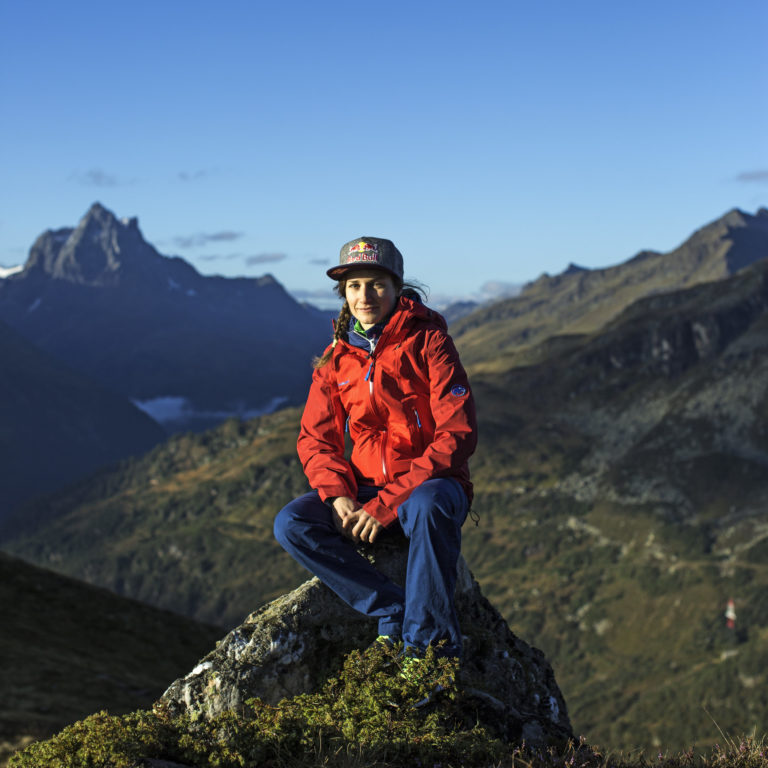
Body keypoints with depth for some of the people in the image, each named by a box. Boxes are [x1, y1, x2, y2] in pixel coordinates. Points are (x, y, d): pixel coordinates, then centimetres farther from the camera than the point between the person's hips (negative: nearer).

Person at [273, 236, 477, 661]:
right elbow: (315, 438, 8)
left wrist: (387, 504, -22)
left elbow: (458, 434, -16)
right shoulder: (336, 358, 6)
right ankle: (394, 611, -20)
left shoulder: (428, 342, -9)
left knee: (426, 507, -40)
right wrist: (338, 496, -16)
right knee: (291, 523, -20)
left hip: (432, 483, -5)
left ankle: (430, 640, -25)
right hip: (366, 488, 5)